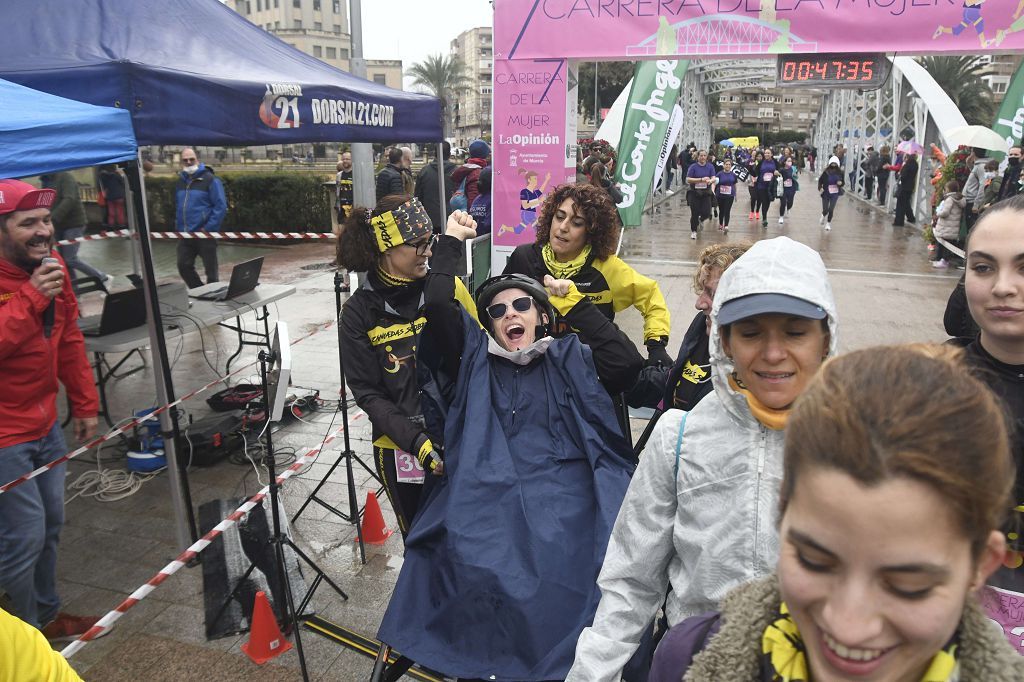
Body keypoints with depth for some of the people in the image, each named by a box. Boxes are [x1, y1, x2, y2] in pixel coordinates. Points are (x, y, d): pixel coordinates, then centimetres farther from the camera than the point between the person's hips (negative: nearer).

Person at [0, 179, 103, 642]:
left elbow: (70, 340, 12)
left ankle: (46, 614, 37)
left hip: (46, 427, 7)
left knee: (50, 527, 17)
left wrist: (85, 404, 14)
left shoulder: (52, 268, 3)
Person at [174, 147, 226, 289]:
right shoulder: (181, 180, 13)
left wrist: (208, 228, -17)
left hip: (204, 234, -6)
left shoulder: (210, 180, -7)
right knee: (184, 266, 6)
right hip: (185, 235, 6)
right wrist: (178, 225, 12)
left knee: (210, 270, 2)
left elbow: (221, 206, -13)